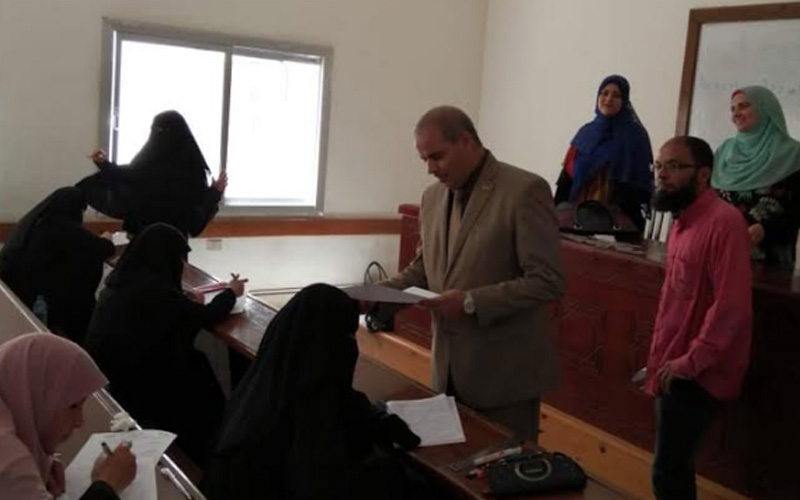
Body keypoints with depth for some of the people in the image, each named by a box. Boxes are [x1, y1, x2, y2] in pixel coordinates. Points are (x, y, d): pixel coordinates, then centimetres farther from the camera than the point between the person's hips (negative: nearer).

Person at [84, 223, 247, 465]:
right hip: (125, 380, -8)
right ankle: (200, 459, 26)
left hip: (103, 371, 8)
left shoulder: (120, 276, 3)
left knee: (194, 361, 13)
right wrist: (231, 292, 7)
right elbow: (206, 316, -9)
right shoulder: (155, 287, -21)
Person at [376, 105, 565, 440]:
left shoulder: (525, 190, -14)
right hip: (449, 370, 6)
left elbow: (548, 281, -18)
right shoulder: (433, 197, 8)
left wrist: (471, 303, -23)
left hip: (505, 374, -6)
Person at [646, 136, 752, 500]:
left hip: (696, 374, -9)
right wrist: (663, 360, 15)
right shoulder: (684, 221, 11)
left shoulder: (724, 222, -18)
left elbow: (731, 306, -24)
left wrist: (690, 361, -20)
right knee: (675, 467, 18)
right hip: (675, 368, 9)